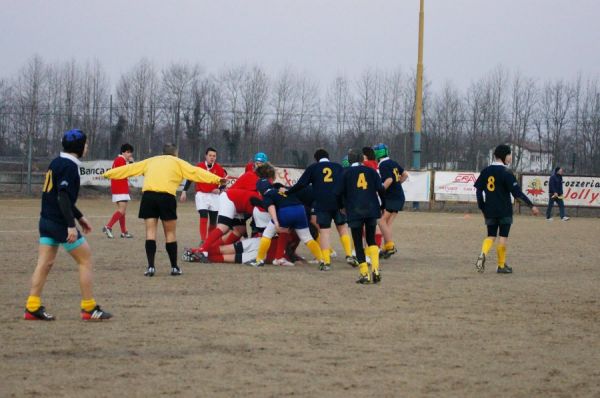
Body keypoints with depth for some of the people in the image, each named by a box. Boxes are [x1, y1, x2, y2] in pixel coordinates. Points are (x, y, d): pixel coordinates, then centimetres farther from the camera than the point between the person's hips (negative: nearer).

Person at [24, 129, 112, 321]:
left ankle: (32, 307, 4)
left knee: (44, 264, 7)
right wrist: (71, 225, -26)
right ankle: (89, 309, 4)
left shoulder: (56, 163, 14)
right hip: (60, 223, -9)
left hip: (46, 221, 9)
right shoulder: (69, 166, -15)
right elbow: (63, 198, -23)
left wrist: (79, 217, 28)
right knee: (85, 260, 1)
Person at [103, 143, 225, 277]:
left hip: (148, 194, 2)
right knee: (170, 233, 7)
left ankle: (151, 267, -3)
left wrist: (107, 174, 36)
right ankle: (174, 267, 11)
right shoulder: (177, 162, 18)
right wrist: (217, 179, 0)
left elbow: (129, 168, 29)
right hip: (166, 196, -2)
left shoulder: (151, 161, 26)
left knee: (151, 231, 5)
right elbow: (195, 172, 6)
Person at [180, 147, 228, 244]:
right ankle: (203, 240, -18)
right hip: (201, 195, -2)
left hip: (214, 196, 2)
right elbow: (190, 179, 2)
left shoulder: (219, 168, -2)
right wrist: (184, 192, -1)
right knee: (204, 216, -16)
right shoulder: (199, 166, -5)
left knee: (213, 220, 6)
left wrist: (219, 189, -12)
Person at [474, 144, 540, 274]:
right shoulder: (506, 173, -11)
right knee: (503, 236, 4)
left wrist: (482, 208, 16)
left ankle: (483, 254, -17)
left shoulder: (486, 171, 7)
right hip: (504, 210, -5)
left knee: (491, 236, 11)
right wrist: (531, 206, -12)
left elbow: (478, 190, 7)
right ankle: (501, 265, 9)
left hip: (490, 211, 5)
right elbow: (517, 192, -16)